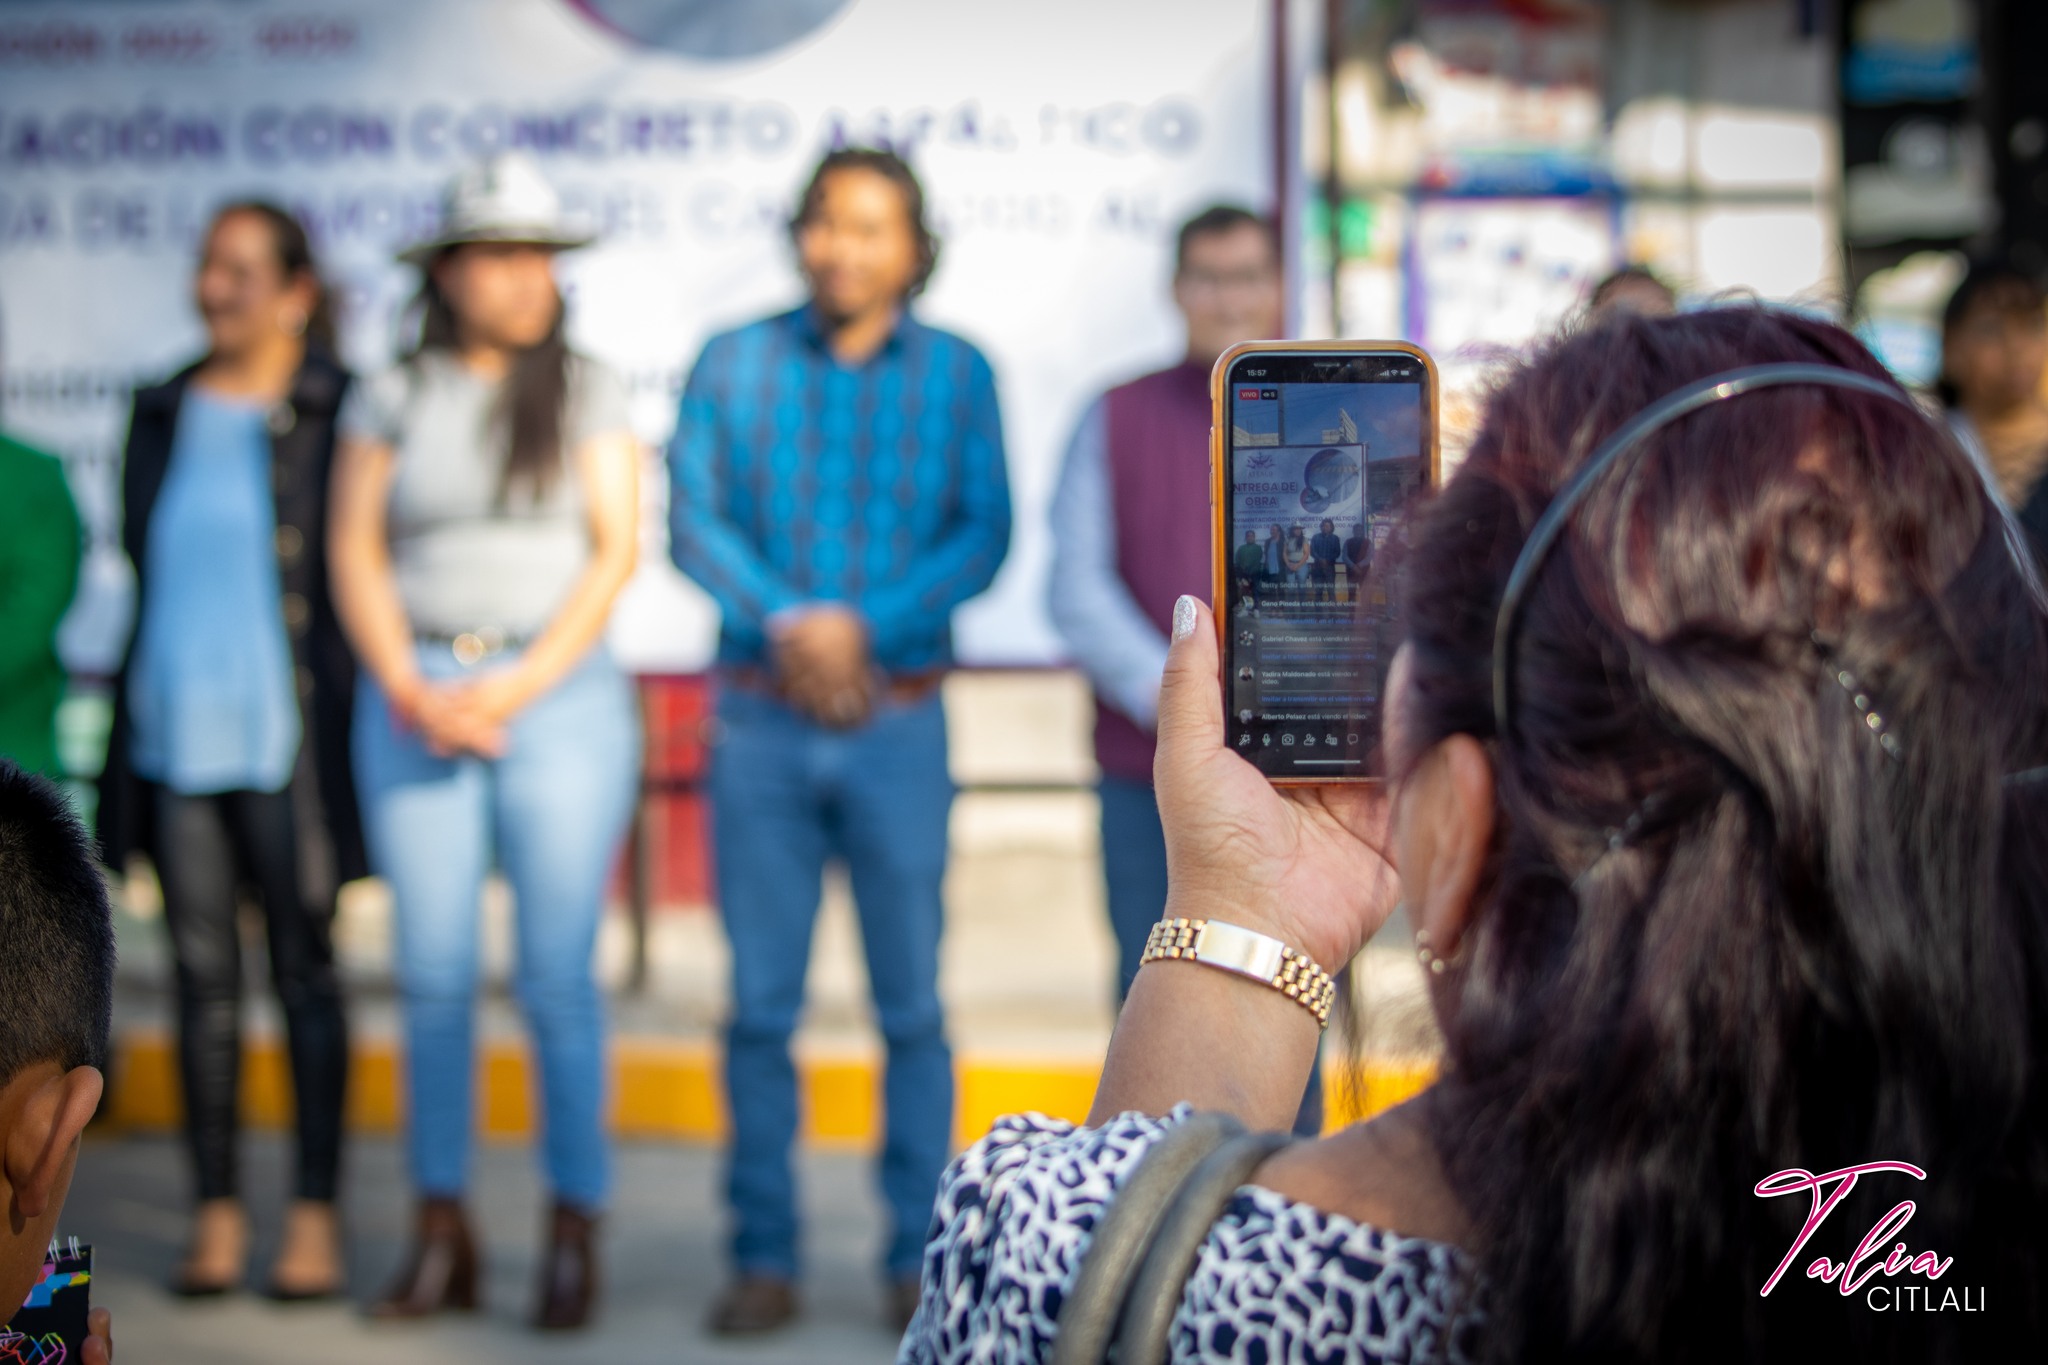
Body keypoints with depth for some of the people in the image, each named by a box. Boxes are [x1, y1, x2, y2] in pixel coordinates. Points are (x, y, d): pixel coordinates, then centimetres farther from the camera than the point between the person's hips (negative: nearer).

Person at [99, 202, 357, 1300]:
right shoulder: (164, 414, 14)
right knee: (202, 971, 6)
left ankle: (316, 1214, 8)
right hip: (175, 729, 5)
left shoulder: (336, 411, -3)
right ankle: (216, 1215, 13)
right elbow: (144, 552, 19)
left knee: (304, 967, 0)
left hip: (285, 734, -5)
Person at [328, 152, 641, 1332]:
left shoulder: (588, 391, 7)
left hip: (559, 694, -2)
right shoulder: (393, 399, 11)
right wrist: (409, 690, -6)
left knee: (558, 976, -4)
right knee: (434, 975, 2)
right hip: (415, 698, 2)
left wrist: (516, 689, -8)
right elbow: (356, 552, 7)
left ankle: (576, 1233, 5)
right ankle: (444, 1234, 10)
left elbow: (616, 550, 0)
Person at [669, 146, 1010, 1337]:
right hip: (762, 718, 1)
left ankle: (921, 1256, 11)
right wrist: (788, 622, -16)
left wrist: (863, 625, -15)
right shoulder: (733, 364, 7)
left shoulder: (957, 373, 6)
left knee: (912, 1003, 2)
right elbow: (691, 519, -1)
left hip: (898, 719, -1)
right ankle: (765, 1258, 12)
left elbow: (986, 535, -3)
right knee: (761, 1002, 3)